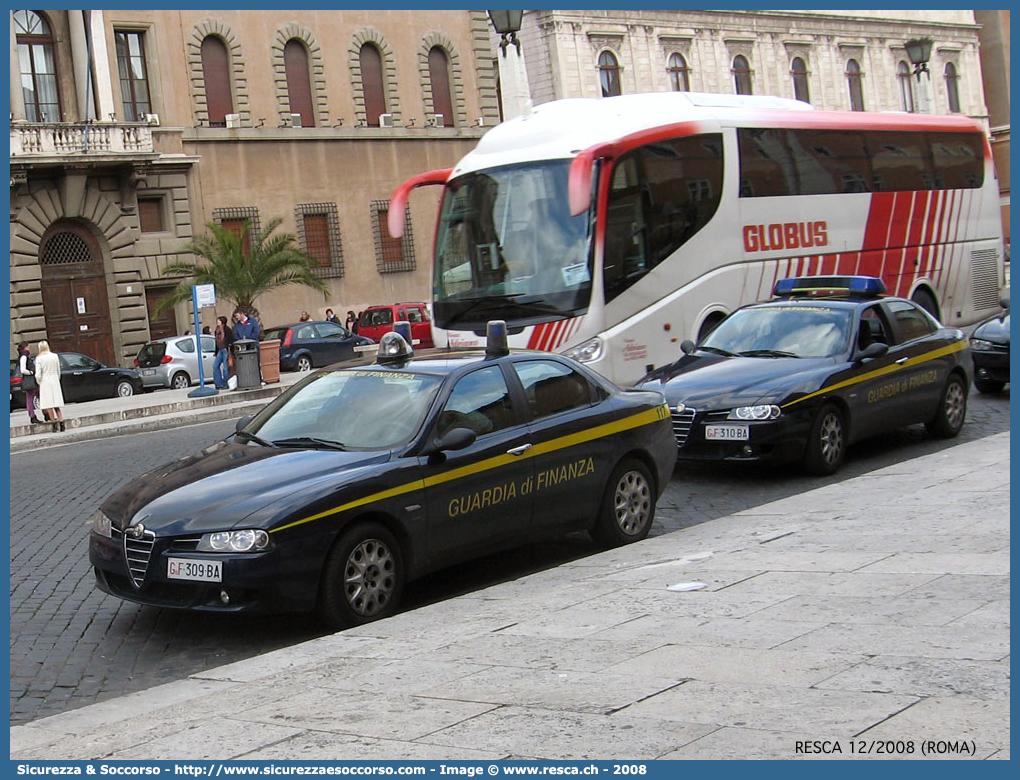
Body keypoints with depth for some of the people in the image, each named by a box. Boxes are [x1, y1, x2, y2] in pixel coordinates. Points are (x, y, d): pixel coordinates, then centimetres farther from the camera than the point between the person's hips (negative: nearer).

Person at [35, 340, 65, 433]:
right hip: (55, 381, 4)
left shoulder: (39, 358, -10)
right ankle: (62, 424, 1)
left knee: (48, 405, 2)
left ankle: (55, 425, 0)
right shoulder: (55, 356, 1)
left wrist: (39, 382, 5)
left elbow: (38, 374, -12)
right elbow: (58, 371, 8)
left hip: (45, 382, -4)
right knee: (57, 405, 11)